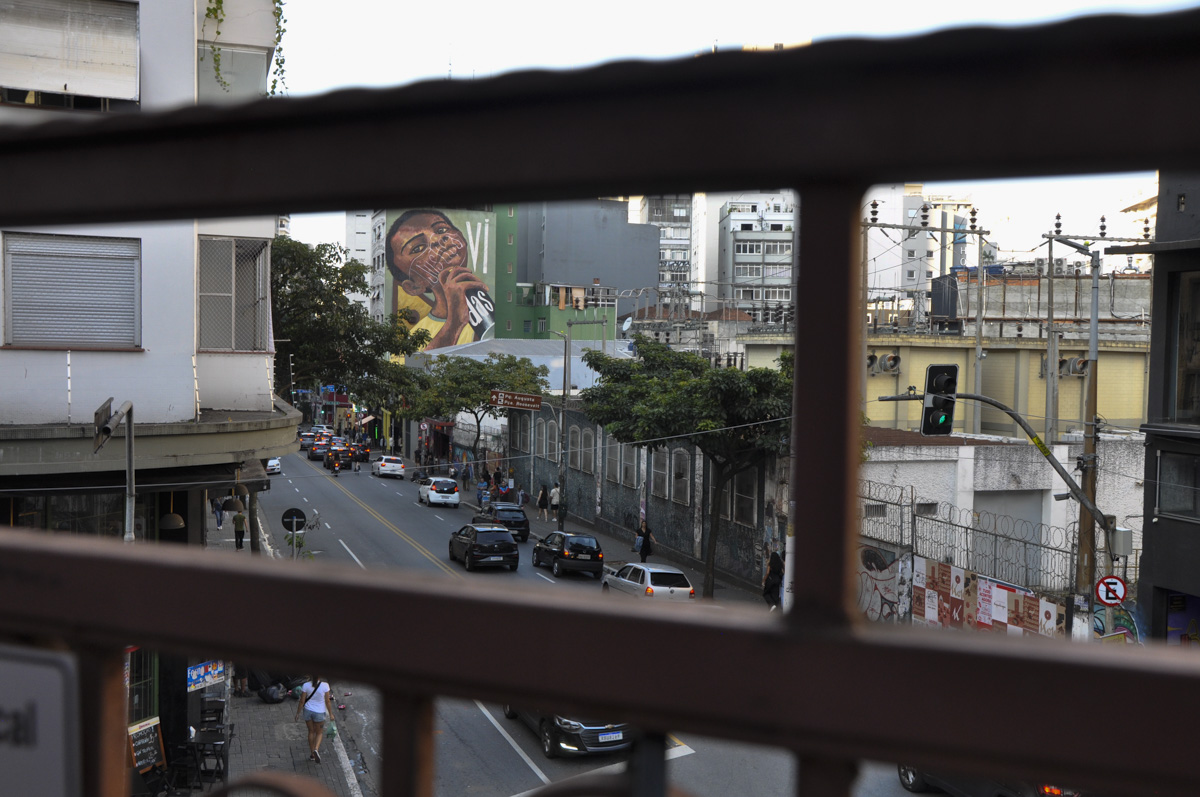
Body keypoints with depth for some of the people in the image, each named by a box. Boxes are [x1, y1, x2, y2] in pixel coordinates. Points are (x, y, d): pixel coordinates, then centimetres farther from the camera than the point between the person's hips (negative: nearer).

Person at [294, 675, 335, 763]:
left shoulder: (306, 685, -13)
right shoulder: (325, 685, -18)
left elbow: (302, 701, -7)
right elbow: (328, 701, -11)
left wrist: (297, 713, 5)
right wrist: (331, 713, 1)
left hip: (308, 711, 2)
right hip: (319, 712, -2)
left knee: (311, 732, 20)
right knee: (319, 733, 16)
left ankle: (312, 754, 27)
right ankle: (316, 749, -10)